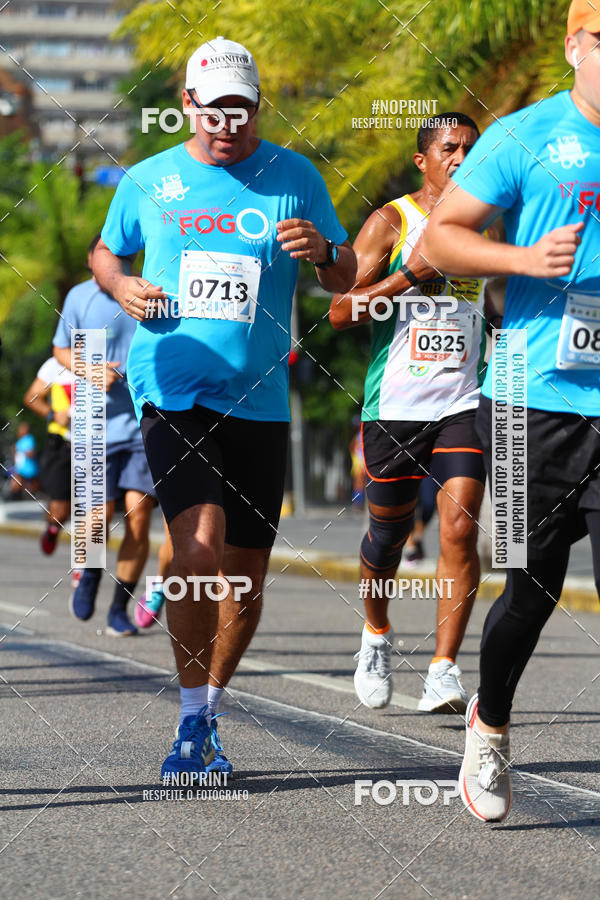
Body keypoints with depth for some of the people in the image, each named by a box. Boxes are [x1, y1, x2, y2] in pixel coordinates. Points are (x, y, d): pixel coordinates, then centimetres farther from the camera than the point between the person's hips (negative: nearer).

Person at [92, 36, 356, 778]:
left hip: (259, 401, 2)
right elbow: (105, 251, 23)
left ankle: (208, 708, 27)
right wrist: (120, 286, 0)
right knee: (199, 548, -21)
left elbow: (345, 278, 10)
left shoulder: (294, 176, 6)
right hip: (171, 391, -2)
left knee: (246, 572, 5)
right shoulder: (148, 181, 7)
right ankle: (191, 721, -11)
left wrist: (323, 251, -13)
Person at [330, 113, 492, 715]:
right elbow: (340, 312, -7)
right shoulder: (390, 222, 0)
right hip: (395, 405, -1)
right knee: (388, 529, 11)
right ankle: (376, 636, 38)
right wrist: (410, 273, -16)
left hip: (464, 402, 1)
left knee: (459, 527, -14)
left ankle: (443, 670, -13)